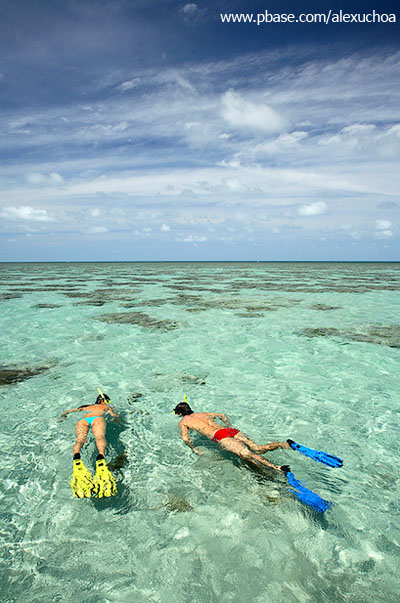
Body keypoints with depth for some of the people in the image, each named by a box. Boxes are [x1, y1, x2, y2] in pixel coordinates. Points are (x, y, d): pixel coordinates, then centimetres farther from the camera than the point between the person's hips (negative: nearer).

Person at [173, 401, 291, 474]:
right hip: (230, 430, 6)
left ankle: (275, 467, -42)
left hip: (219, 436, -6)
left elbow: (185, 438, 1)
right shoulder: (203, 414, 34)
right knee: (257, 448, -3)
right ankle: (283, 444, -23)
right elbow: (222, 415, 36)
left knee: (245, 454, -23)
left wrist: (195, 450, 13)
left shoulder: (183, 422, 18)